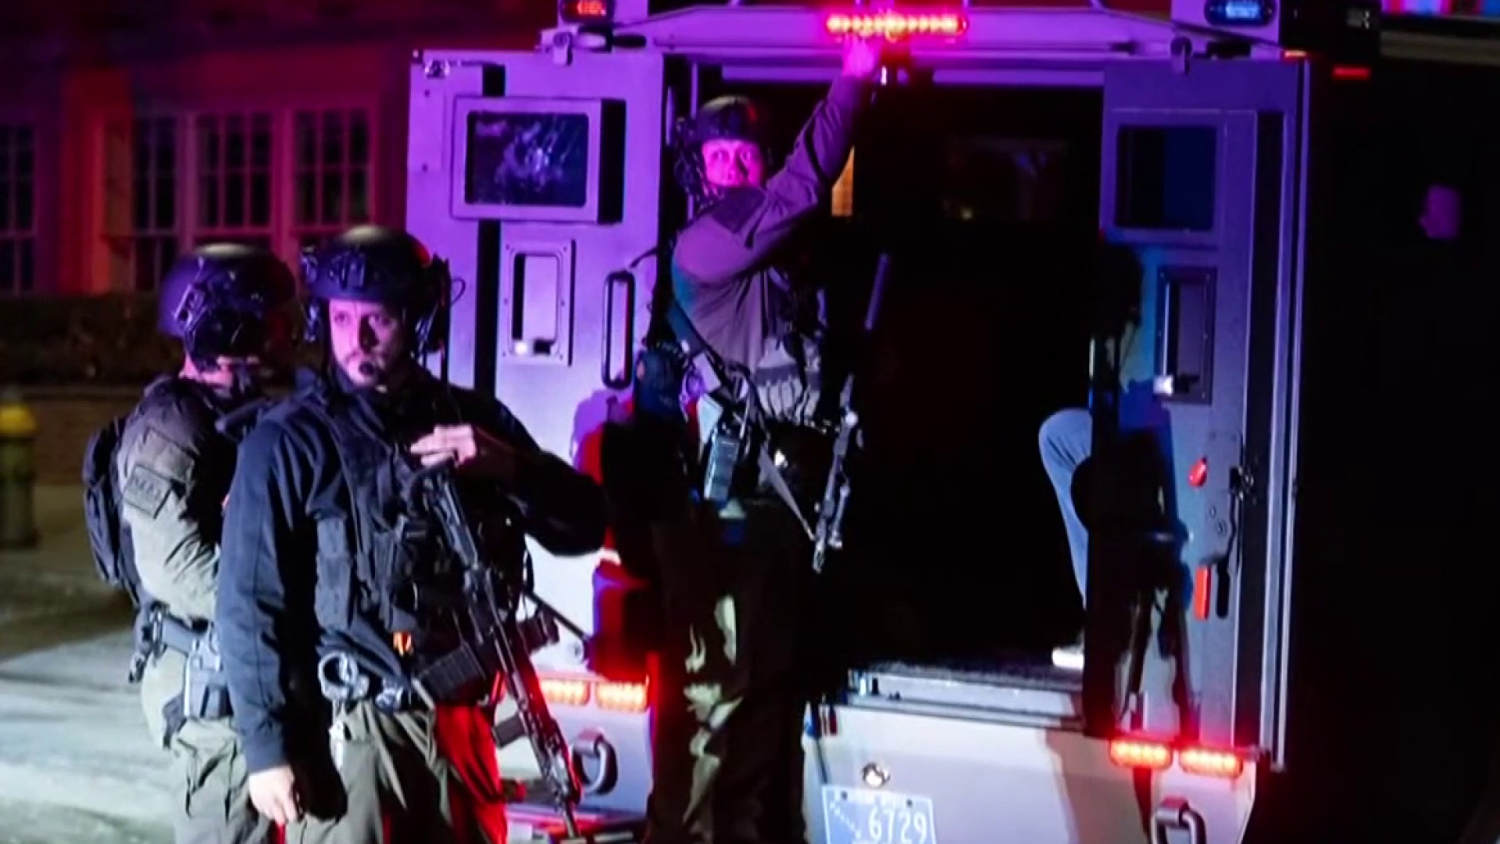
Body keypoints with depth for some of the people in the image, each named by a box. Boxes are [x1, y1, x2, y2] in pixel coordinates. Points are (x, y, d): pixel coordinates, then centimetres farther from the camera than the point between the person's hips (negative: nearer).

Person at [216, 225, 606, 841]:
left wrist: (510, 467, -12)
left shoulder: (473, 422, 9)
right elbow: (250, 606, -6)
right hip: (348, 732, -4)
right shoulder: (288, 442, -4)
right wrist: (266, 745, -10)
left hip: (457, 720, 5)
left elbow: (582, 526, 7)